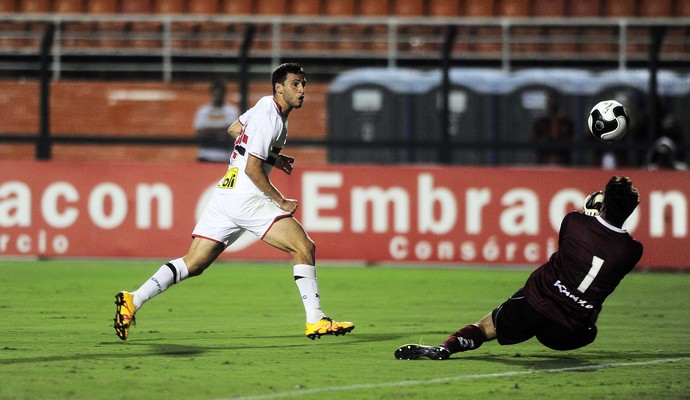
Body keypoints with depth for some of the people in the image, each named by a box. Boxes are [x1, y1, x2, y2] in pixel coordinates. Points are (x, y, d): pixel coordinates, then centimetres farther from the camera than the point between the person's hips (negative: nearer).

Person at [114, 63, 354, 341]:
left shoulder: (265, 105, 17)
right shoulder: (270, 118, -13)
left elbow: (233, 130, 34)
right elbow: (252, 168, -17)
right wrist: (281, 201, -10)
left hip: (225, 194, 10)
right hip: (246, 197, -10)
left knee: (193, 264, 7)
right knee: (304, 247, -9)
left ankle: (132, 300, -1)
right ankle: (315, 321, -11)